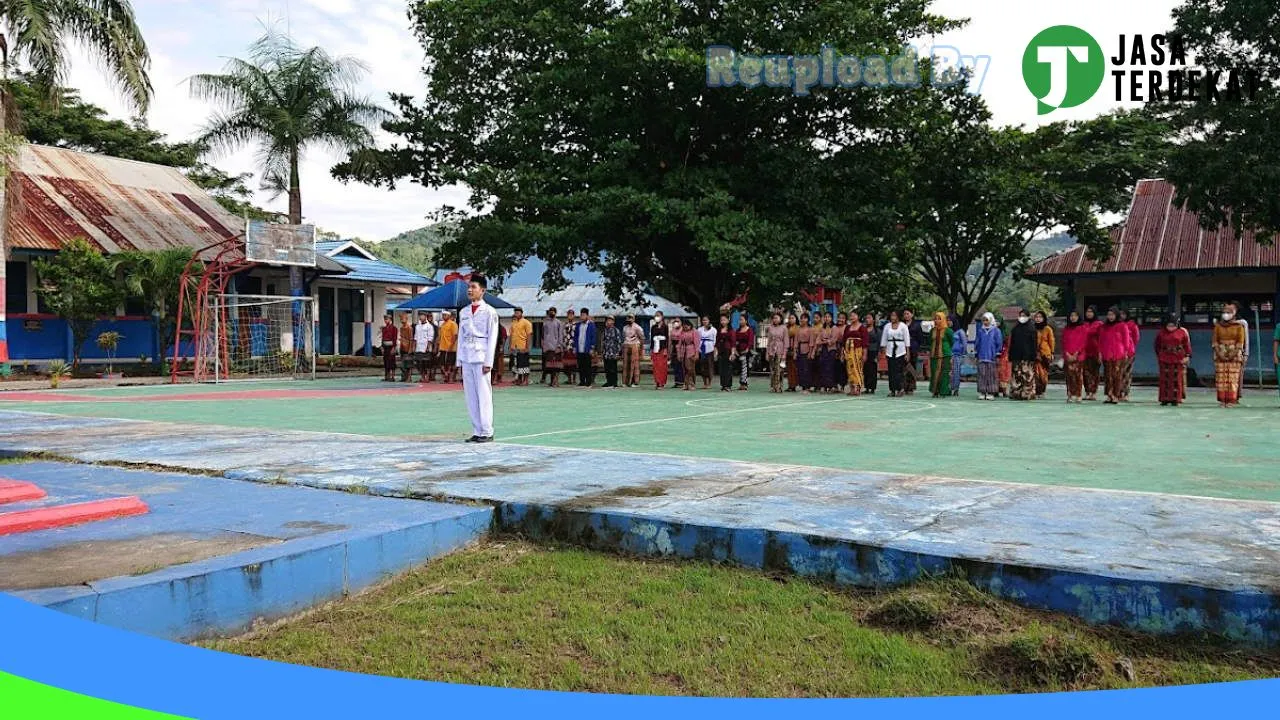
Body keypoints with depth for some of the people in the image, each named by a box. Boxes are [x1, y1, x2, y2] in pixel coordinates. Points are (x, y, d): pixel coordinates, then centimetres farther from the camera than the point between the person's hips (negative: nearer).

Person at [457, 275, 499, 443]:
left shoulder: (489, 312, -3)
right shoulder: (464, 312, 14)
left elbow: (492, 338, -6)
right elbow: (461, 336, 16)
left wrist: (488, 362, -12)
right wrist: (459, 361, 11)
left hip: (481, 358, -6)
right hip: (466, 358, 6)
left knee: (484, 395, -5)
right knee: (470, 397, 6)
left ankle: (487, 432, 1)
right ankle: (477, 432, 12)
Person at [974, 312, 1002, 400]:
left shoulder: (996, 331, 1)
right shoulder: (980, 331, 10)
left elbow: (999, 343, 1)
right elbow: (977, 343, 16)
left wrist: (998, 355, -1)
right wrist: (976, 354, 13)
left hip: (992, 357, -3)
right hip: (981, 357, 3)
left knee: (991, 375, -1)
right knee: (982, 375, 0)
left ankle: (991, 393, 3)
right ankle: (982, 393, 3)